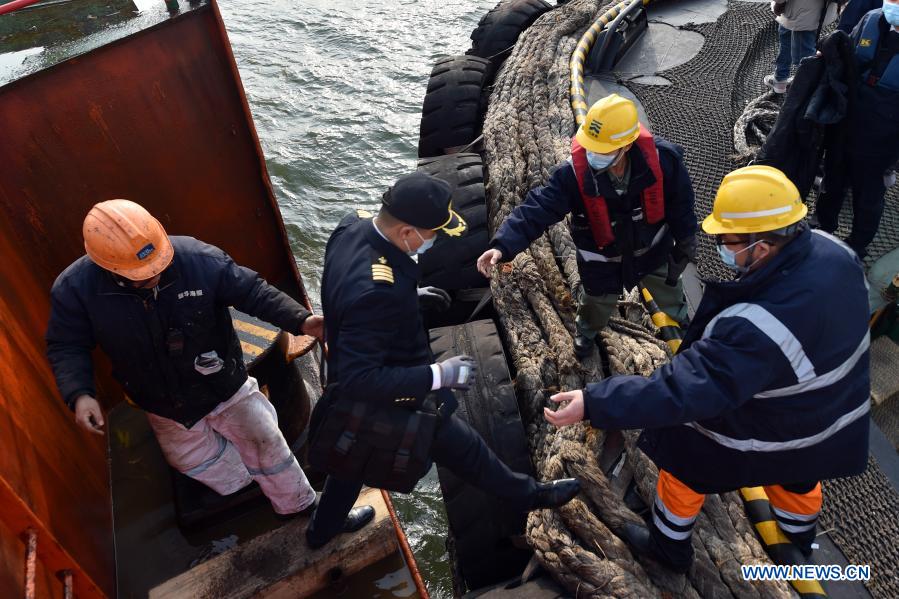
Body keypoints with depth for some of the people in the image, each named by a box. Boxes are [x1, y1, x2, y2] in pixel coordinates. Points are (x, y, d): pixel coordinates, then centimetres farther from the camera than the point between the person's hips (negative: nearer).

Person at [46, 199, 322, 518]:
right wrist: (79, 394, -24)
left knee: (268, 444, 14)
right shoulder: (75, 288, -23)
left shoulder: (199, 259, -29)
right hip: (167, 412, 1)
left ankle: (300, 506, 40)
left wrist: (300, 321, -30)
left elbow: (253, 292, -19)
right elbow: (67, 347, -8)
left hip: (225, 388, -1)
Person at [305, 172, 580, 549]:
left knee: (355, 456, 33)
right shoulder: (376, 290, -42)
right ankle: (527, 494, 42)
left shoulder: (352, 226, -14)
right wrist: (438, 375, -33)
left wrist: (407, 294, 2)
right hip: (386, 402, -8)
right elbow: (359, 378, -37)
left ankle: (322, 528, 58)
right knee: (464, 449, 16)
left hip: (348, 374, 9)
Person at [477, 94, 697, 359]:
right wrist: (503, 245, -50)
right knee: (597, 304, 25)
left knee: (669, 289, 31)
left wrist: (685, 238, 3)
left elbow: (679, 201, -12)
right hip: (602, 259, -2)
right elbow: (538, 208, -37)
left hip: (653, 249, 2)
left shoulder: (660, 158, -30)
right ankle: (586, 332, 63)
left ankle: (682, 320, 68)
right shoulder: (574, 173, -35)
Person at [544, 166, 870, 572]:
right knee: (796, 475, 35)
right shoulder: (832, 251, -20)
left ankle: (669, 546, 44)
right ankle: (799, 534, 67)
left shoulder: (755, 329, -44)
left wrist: (594, 404, -43)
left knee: (684, 465, 20)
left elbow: (682, 390, -44)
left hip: (760, 432, -7)